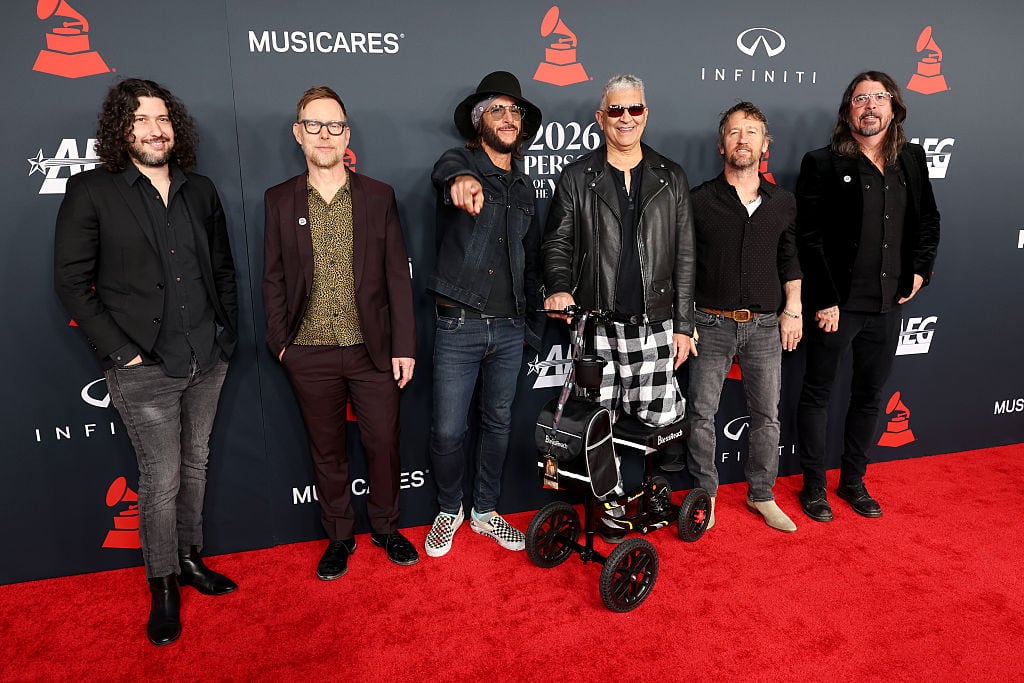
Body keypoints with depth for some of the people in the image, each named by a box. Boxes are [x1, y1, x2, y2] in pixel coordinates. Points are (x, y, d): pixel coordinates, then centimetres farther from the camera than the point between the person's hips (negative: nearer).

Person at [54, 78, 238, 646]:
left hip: (207, 362, 5)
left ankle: (189, 560, 35)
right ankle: (163, 586, 22)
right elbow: (71, 283, -7)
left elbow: (222, 267, 15)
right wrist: (120, 351, -11)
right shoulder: (90, 192, -5)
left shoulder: (200, 190, 8)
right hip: (145, 370, -4)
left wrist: (227, 333, 7)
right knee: (161, 479, 3)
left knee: (195, 465, 16)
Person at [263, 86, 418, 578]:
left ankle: (385, 528, 33)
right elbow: (273, 279, 6)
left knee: (384, 445, 9)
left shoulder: (378, 196, 1)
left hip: (373, 351, 0)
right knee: (327, 451, 13)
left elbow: (397, 275, 0)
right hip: (310, 355, 1)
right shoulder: (279, 201, 3)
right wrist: (280, 342, -1)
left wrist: (403, 345, -4)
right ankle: (338, 537, 32)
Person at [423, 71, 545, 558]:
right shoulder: (459, 162, -2)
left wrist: (536, 323, 16)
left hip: (510, 328, 5)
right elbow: (447, 174, -29)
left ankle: (485, 511, 32)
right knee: (448, 430, 0)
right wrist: (462, 180, -53)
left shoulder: (524, 187, 14)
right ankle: (449, 510, 25)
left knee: (498, 423, 14)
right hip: (459, 325, -4)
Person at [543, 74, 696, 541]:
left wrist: (683, 324, 4)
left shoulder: (671, 178, 8)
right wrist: (560, 287, -15)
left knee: (660, 419, -2)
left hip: (654, 325, 1)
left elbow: (684, 256, 7)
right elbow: (557, 243, 6)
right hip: (596, 325, -1)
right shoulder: (577, 177, 4)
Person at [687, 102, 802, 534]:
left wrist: (793, 309, 7)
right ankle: (705, 494, 19)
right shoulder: (699, 201, -2)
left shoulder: (783, 203, 7)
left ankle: (762, 494, 26)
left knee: (767, 416, 8)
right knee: (702, 414, 2)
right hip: (711, 323, -2)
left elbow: (789, 259, 16)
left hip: (765, 324, 2)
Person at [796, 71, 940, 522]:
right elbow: (808, 237, -13)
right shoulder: (824, 164, -9)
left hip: (888, 304, 5)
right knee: (817, 394, 7)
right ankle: (814, 486, 23)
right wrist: (824, 300, -16)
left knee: (869, 396, 15)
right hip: (836, 303, -5)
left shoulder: (911, 159, 7)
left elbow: (928, 220, 19)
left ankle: (853, 481, 32)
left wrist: (920, 271, 7)